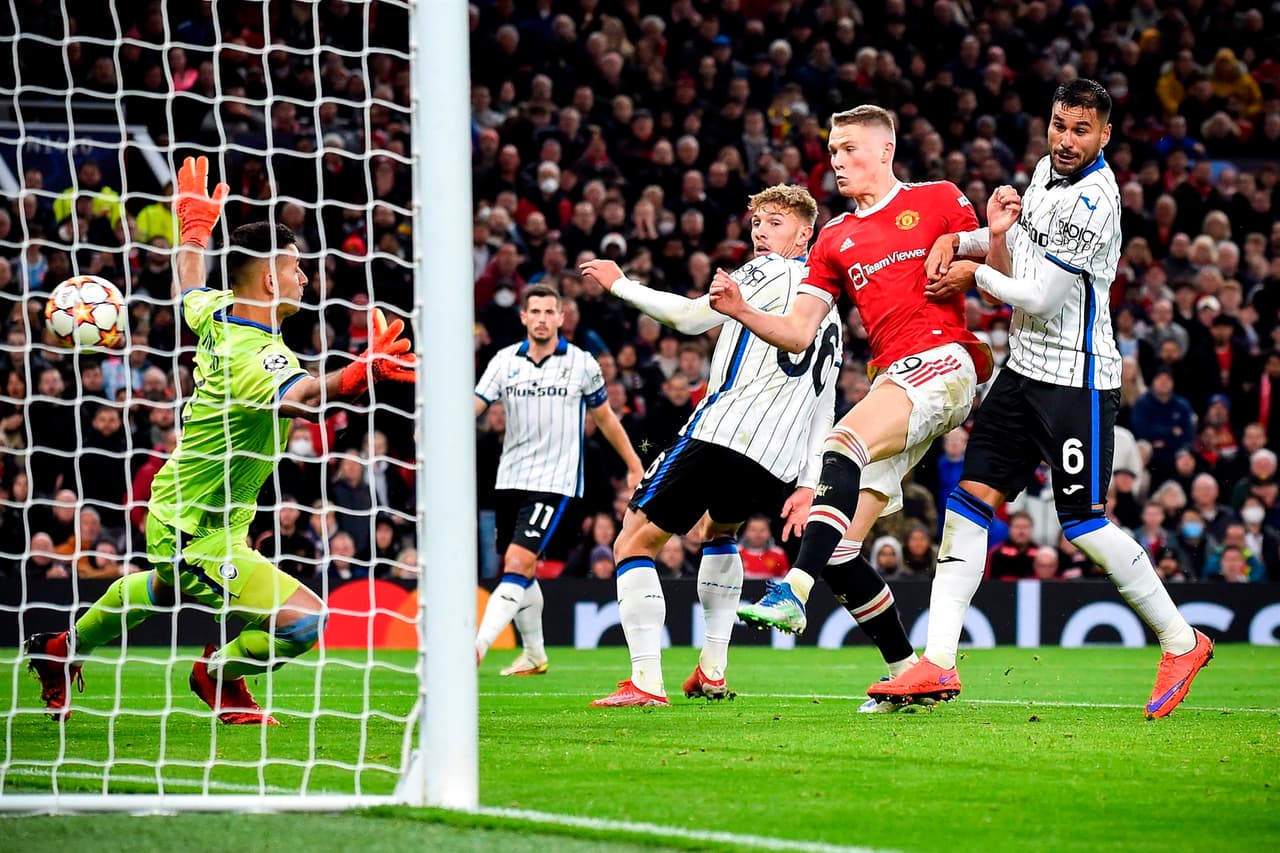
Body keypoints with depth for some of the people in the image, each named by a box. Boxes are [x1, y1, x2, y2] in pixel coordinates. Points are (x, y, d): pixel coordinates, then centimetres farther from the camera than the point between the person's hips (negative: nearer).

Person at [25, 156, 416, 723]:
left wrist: (196, 224, 35)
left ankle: (62, 652, 58)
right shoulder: (254, 358, -32)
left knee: (160, 590, 40)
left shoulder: (217, 313, -5)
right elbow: (303, 398, -54)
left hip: (175, 503, 10)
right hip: (199, 535, -10)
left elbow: (187, 287, 19)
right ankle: (219, 676, 12)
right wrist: (363, 372, -72)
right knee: (304, 620, -15)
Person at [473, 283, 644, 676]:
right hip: (511, 478, 4)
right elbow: (474, 405, -5)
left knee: (517, 566, -18)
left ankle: (477, 646, -29)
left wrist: (634, 464, 18)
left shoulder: (582, 363, -1)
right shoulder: (506, 360, 3)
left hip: (555, 482, -4)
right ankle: (534, 654, 32)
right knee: (521, 572, 13)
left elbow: (605, 417, 12)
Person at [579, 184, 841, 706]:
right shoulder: (829, 314, 26)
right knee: (717, 531, 36)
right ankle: (712, 672, 24)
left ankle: (646, 681, -17)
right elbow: (823, 411, 22)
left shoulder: (771, 272, 2)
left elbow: (691, 316, -7)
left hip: (722, 432, -8)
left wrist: (620, 285, 2)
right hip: (778, 462, 8)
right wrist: (807, 486, 20)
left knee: (634, 543, -3)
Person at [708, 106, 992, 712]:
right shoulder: (835, 240, 21)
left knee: (843, 443, -33)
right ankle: (907, 673, 7)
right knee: (836, 547, -3)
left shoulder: (937, 201, 9)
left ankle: (793, 593, -44)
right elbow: (797, 333, 14)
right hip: (892, 381, 7)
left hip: (943, 360, -7)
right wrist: (740, 311, -3)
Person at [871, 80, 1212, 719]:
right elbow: (1020, 246, 18)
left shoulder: (1093, 201, -20)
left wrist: (975, 274, -6)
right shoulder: (1051, 169, 8)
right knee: (971, 497, -1)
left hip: (1076, 380, -8)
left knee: (1085, 524, -5)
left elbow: (1040, 299, -20)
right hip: (1025, 369, 9)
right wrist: (958, 240, -2)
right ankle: (937, 664, -4)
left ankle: (1181, 643, 13)